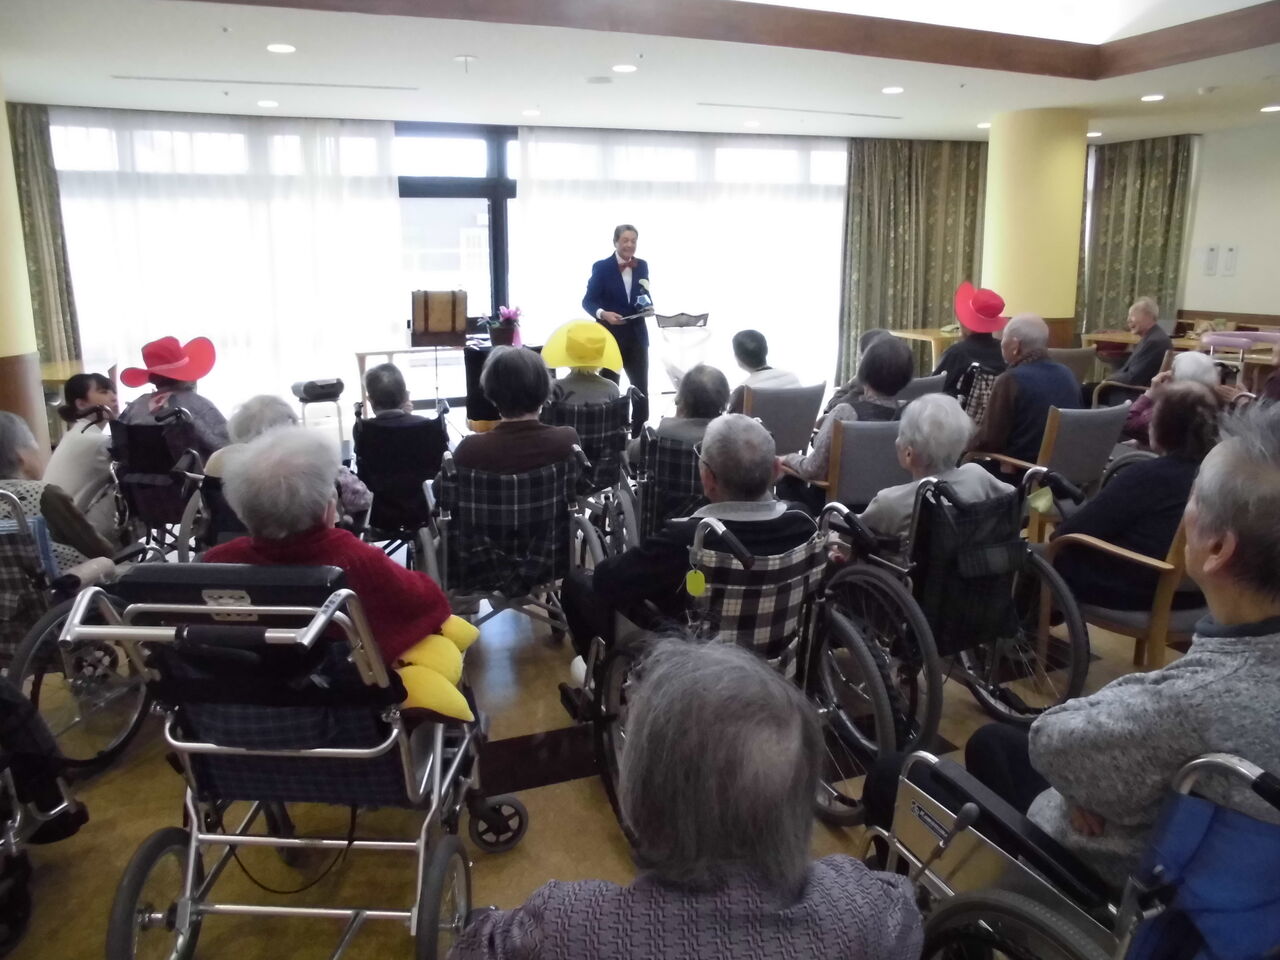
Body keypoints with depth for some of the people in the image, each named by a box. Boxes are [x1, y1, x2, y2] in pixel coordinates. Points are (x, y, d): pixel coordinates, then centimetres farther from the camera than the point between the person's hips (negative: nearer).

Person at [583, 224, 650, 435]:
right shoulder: (601, 267, -7)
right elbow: (588, 301, -7)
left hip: (637, 334, 4)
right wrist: (603, 314, -26)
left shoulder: (642, 266, 5)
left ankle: (640, 433, 16)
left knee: (641, 385, 5)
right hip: (610, 335, -3)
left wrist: (648, 305, -9)